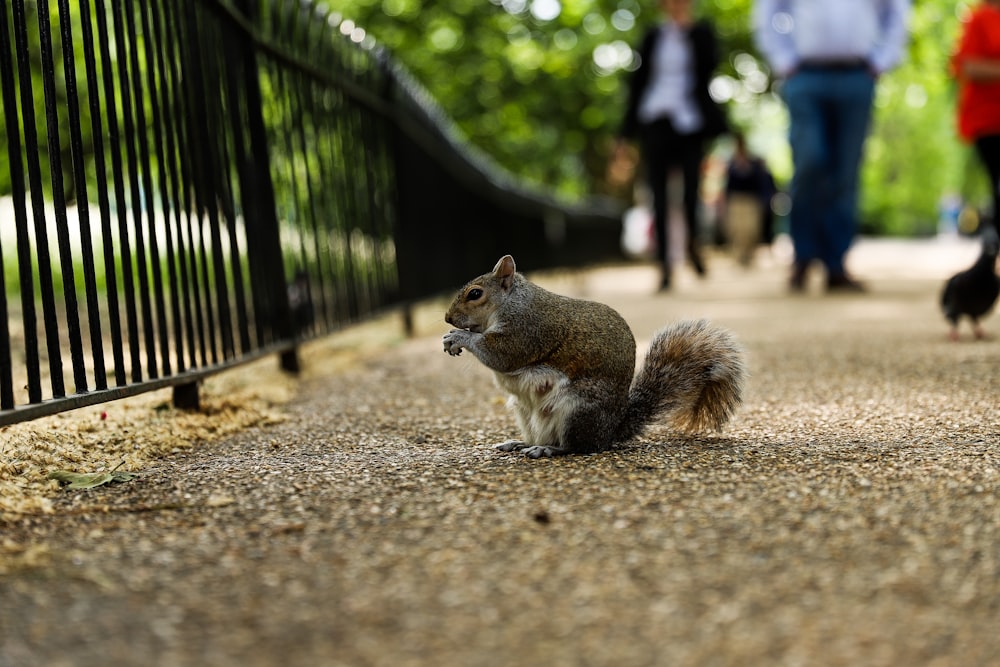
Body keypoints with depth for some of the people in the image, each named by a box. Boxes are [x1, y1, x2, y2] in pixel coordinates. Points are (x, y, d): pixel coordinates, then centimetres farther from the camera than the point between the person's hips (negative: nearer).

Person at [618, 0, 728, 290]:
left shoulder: (701, 32, 9)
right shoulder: (653, 37, 13)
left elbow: (710, 65, -9)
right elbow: (638, 81, 13)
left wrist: (690, 31, -9)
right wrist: (627, 130, 9)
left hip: (689, 121, -2)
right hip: (654, 120, 2)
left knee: (693, 188, -11)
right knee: (658, 194, -4)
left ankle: (693, 244, 18)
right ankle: (664, 264, -2)